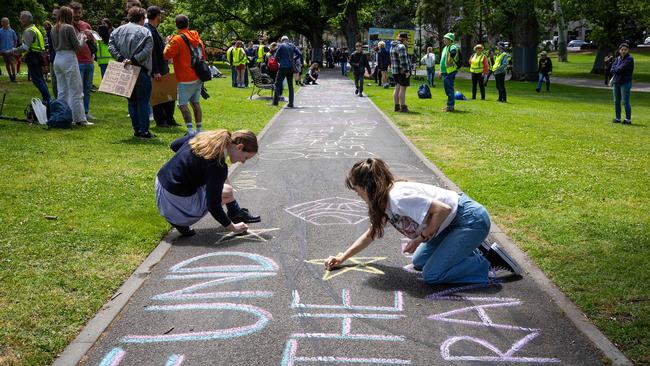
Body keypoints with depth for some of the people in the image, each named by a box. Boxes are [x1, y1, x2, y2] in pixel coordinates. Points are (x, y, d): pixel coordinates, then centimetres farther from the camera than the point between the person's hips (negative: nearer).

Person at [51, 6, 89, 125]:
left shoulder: (54, 29, 9)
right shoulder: (69, 28, -11)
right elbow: (77, 46, -10)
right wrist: (82, 38, 11)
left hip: (57, 59, 7)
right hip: (69, 59, -7)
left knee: (62, 91, 12)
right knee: (76, 91, -3)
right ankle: (79, 119, -2)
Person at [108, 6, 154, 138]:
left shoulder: (118, 30, 9)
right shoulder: (145, 32, -5)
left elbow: (111, 46, -1)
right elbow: (147, 50, -18)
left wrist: (121, 58, -7)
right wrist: (134, 60, -17)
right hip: (141, 71, -5)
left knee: (132, 101, 13)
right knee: (143, 102, 0)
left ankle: (137, 129, 14)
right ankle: (144, 131, -1)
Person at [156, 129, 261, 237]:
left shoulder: (206, 136, -1)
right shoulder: (218, 165, -25)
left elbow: (175, 145, 14)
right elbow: (213, 205, -21)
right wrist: (232, 228, -10)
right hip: (175, 198, -9)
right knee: (228, 192, -2)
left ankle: (235, 212, 22)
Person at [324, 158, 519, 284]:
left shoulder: (399, 197, -26)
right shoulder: (382, 203, 6)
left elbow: (442, 209, -29)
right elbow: (371, 234, 19)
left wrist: (421, 237, -18)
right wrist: (342, 258, 17)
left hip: (471, 220, -10)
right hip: (452, 223, 10)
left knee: (431, 275, -12)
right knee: (419, 261, 15)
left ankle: (490, 262, -3)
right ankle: (471, 251, 19)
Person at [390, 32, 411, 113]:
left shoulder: (393, 46, 15)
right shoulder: (401, 46, -15)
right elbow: (403, 60, -21)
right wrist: (407, 71, -20)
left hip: (395, 71, 9)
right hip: (402, 71, -9)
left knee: (397, 88, 11)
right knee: (403, 89, -7)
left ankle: (397, 106, 15)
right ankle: (403, 107, -6)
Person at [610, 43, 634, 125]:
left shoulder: (629, 59, -9)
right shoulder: (617, 58, 12)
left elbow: (621, 69, -17)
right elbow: (612, 69, 3)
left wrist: (616, 70, 0)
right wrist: (618, 71, -14)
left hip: (625, 82, -7)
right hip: (616, 82, 7)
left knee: (625, 101, -7)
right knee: (616, 101, 10)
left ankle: (628, 119, -2)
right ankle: (617, 118, 19)